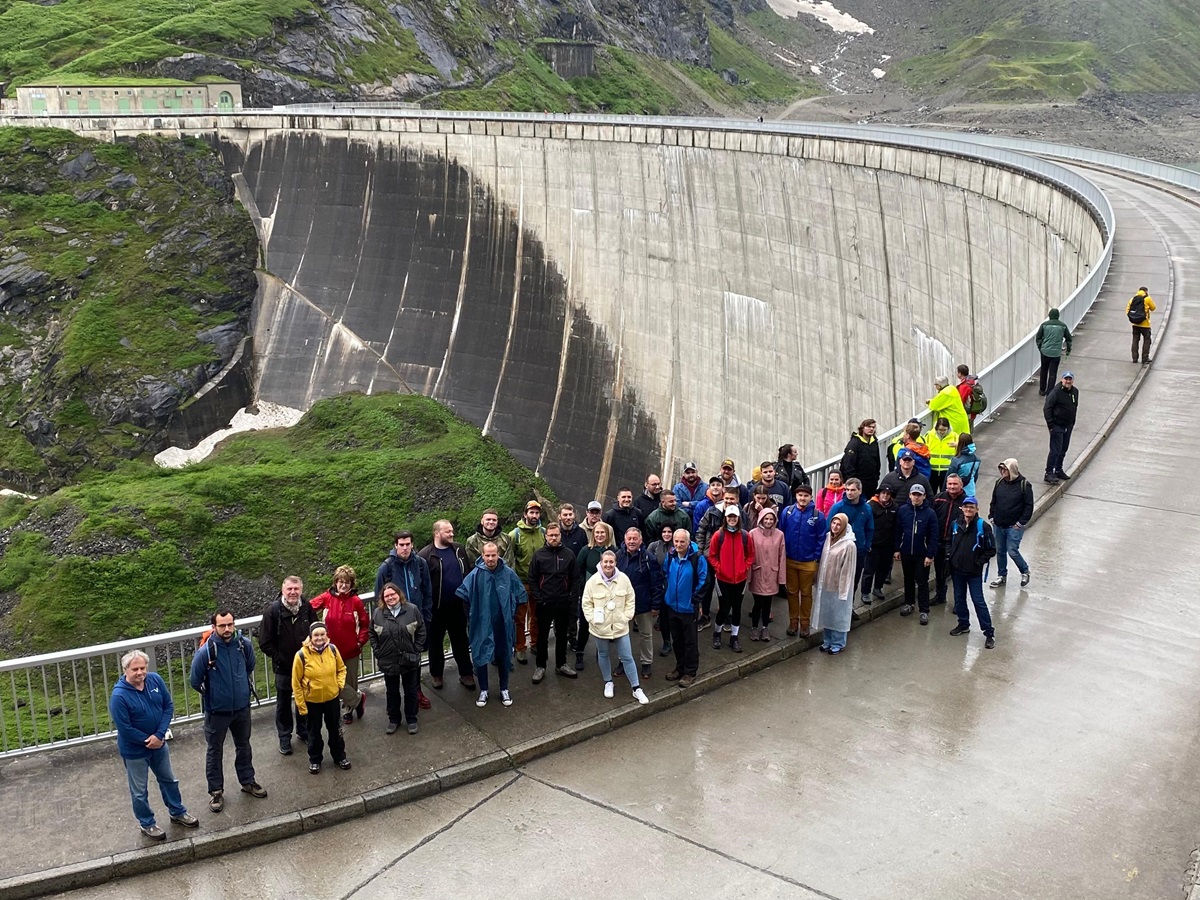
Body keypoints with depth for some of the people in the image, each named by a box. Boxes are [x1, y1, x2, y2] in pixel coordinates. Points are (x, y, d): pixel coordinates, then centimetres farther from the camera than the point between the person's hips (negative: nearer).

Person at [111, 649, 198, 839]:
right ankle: (147, 824, 35)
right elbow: (124, 728, -23)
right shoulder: (119, 695, -28)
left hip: (159, 744, 5)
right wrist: (148, 741, -15)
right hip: (134, 750, -5)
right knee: (139, 791, 14)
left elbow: (168, 706, -6)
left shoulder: (155, 679, -14)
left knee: (168, 780, 23)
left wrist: (159, 735, -16)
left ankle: (177, 812, 43)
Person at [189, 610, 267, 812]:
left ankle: (248, 781, 40)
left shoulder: (244, 644, -14)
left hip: (242, 707, 4)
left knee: (244, 746, 22)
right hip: (217, 711, -3)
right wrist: (211, 694, 3)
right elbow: (195, 681, -10)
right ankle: (216, 791, 29)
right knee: (214, 751, 13)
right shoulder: (206, 651, -25)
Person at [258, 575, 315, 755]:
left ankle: (303, 731, 37)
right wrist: (279, 659, -13)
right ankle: (284, 738, 27)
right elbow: (265, 642, -12)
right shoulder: (273, 610, -17)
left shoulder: (307, 608, -8)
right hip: (283, 667, -3)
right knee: (283, 704, 12)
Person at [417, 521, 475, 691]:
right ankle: (436, 675, 29)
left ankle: (466, 674, 25)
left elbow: (468, 574, 9)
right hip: (436, 607, -4)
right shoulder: (425, 555, -13)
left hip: (457, 606, 4)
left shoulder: (459, 550, 3)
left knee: (461, 642, 14)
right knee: (435, 642, 14)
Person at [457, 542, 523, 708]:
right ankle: (483, 690, 23)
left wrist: (511, 613, 5)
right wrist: (473, 614, 1)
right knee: (480, 656, 6)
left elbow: (519, 595, 2)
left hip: (503, 624, 1)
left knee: (504, 656, 13)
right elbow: (463, 595, -7)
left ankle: (504, 689, 29)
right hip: (481, 624, -1)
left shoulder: (508, 573, -10)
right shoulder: (475, 574, -13)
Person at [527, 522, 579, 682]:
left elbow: (575, 579, 3)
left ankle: (561, 664, 26)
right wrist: (537, 598, -9)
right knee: (542, 636, 8)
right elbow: (532, 579, -2)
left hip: (563, 603, 2)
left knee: (562, 635, 13)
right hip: (544, 603, -2)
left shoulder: (569, 554, 1)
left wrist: (571, 598, -4)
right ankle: (540, 666, 18)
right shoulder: (539, 554, -4)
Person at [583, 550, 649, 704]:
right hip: (600, 627, 0)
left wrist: (626, 617, -7)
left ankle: (637, 688, 13)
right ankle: (608, 683, 38)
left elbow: (630, 600, 0)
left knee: (627, 657, 4)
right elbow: (586, 603, -4)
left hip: (620, 626, 0)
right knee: (603, 655, 18)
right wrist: (592, 619, -12)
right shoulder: (593, 581, -11)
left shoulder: (623, 579, -9)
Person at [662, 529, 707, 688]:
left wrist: (697, 602, -13)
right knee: (676, 640, 18)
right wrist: (666, 595, 8)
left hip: (688, 608, -5)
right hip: (672, 606, 5)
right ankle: (680, 667, 33)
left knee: (690, 641, 6)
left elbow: (703, 581, -14)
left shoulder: (697, 558, -17)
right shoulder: (670, 557, -1)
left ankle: (690, 672, 17)